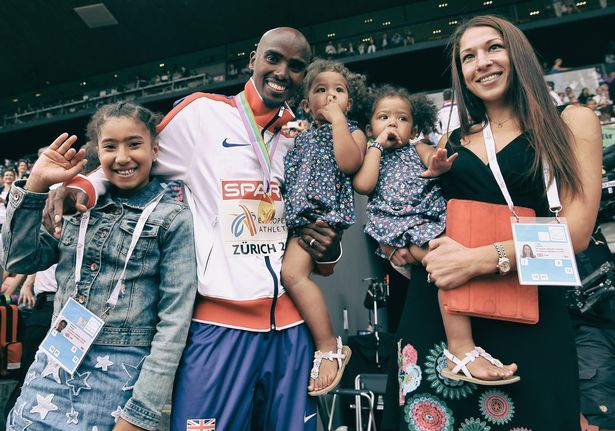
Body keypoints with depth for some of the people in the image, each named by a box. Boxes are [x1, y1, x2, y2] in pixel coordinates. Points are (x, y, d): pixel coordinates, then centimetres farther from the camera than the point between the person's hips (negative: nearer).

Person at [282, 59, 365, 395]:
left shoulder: (353, 132, 10)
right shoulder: (300, 136, 24)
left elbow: (348, 163, -13)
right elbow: (281, 173, 25)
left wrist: (338, 118, -6)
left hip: (324, 210, -7)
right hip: (292, 213, 7)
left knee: (292, 272, -24)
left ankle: (329, 347, -13)